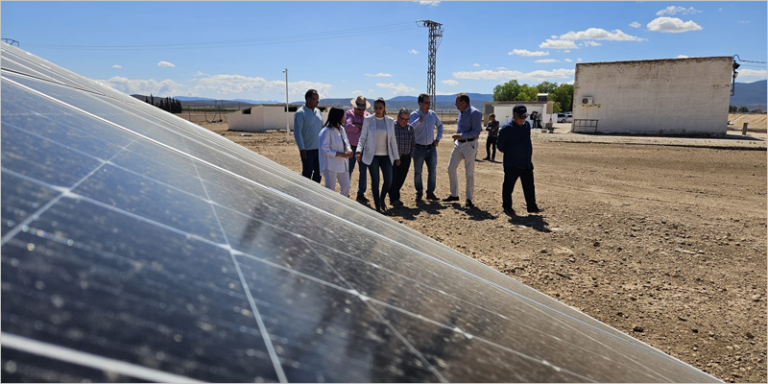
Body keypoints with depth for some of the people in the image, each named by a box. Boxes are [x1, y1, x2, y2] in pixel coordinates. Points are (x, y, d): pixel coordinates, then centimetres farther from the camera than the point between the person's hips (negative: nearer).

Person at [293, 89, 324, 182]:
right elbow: (297, 132, -14)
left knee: (319, 173, 13)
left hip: (319, 149, 7)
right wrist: (302, 149, -18)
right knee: (307, 173, 0)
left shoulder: (318, 112, 10)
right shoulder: (300, 113, -11)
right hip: (308, 150, -7)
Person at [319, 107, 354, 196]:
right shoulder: (326, 131, -17)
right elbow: (324, 149, -21)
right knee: (330, 190, 2)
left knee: (346, 187, 10)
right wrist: (341, 154, -22)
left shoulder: (341, 129, 8)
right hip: (330, 166, -8)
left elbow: (346, 142, 20)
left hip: (342, 164, 8)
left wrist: (349, 149, -5)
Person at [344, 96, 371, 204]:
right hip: (351, 147, -3)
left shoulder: (367, 115, 7)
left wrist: (357, 125, -18)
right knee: (348, 170, 4)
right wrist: (363, 127, -13)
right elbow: (348, 126, -21)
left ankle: (361, 194, 16)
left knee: (363, 171, 5)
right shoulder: (349, 113, -3)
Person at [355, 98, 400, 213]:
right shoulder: (368, 120, -1)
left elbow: (393, 140, 9)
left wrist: (396, 157, 8)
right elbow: (363, 138, 1)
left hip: (386, 155, 2)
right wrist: (359, 151, -15)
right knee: (375, 181, 2)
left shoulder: (390, 121, 5)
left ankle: (382, 199, 21)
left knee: (388, 180, -7)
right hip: (372, 155, -2)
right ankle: (378, 207, 15)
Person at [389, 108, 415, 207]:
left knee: (401, 178, 7)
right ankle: (394, 199, -7)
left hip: (405, 159, 5)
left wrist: (411, 154, 10)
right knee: (393, 178, -8)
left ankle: (394, 198, 20)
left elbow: (413, 143, 19)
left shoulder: (410, 128, 10)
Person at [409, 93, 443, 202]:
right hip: (419, 148, -3)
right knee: (418, 172, 3)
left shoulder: (433, 114, 6)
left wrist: (438, 138, 11)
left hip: (431, 148, 4)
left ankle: (430, 193, 15)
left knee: (433, 171, 4)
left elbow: (440, 125, 22)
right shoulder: (414, 115, -6)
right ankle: (419, 193, 16)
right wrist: (418, 121, -33)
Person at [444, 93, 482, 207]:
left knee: (469, 172, -1)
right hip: (458, 143, 8)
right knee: (451, 168, 8)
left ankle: (469, 199, 9)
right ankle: (454, 194, 21)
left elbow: (476, 132, -20)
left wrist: (461, 135, -22)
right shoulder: (461, 112, 10)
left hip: (469, 144, -8)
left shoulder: (474, 113, -15)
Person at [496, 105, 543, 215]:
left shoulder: (527, 125, 7)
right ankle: (507, 207, 19)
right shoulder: (507, 128, -14)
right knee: (508, 186, 6)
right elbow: (500, 145, -5)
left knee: (529, 186, 10)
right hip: (512, 164, -6)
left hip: (526, 163, 6)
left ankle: (532, 206, 20)